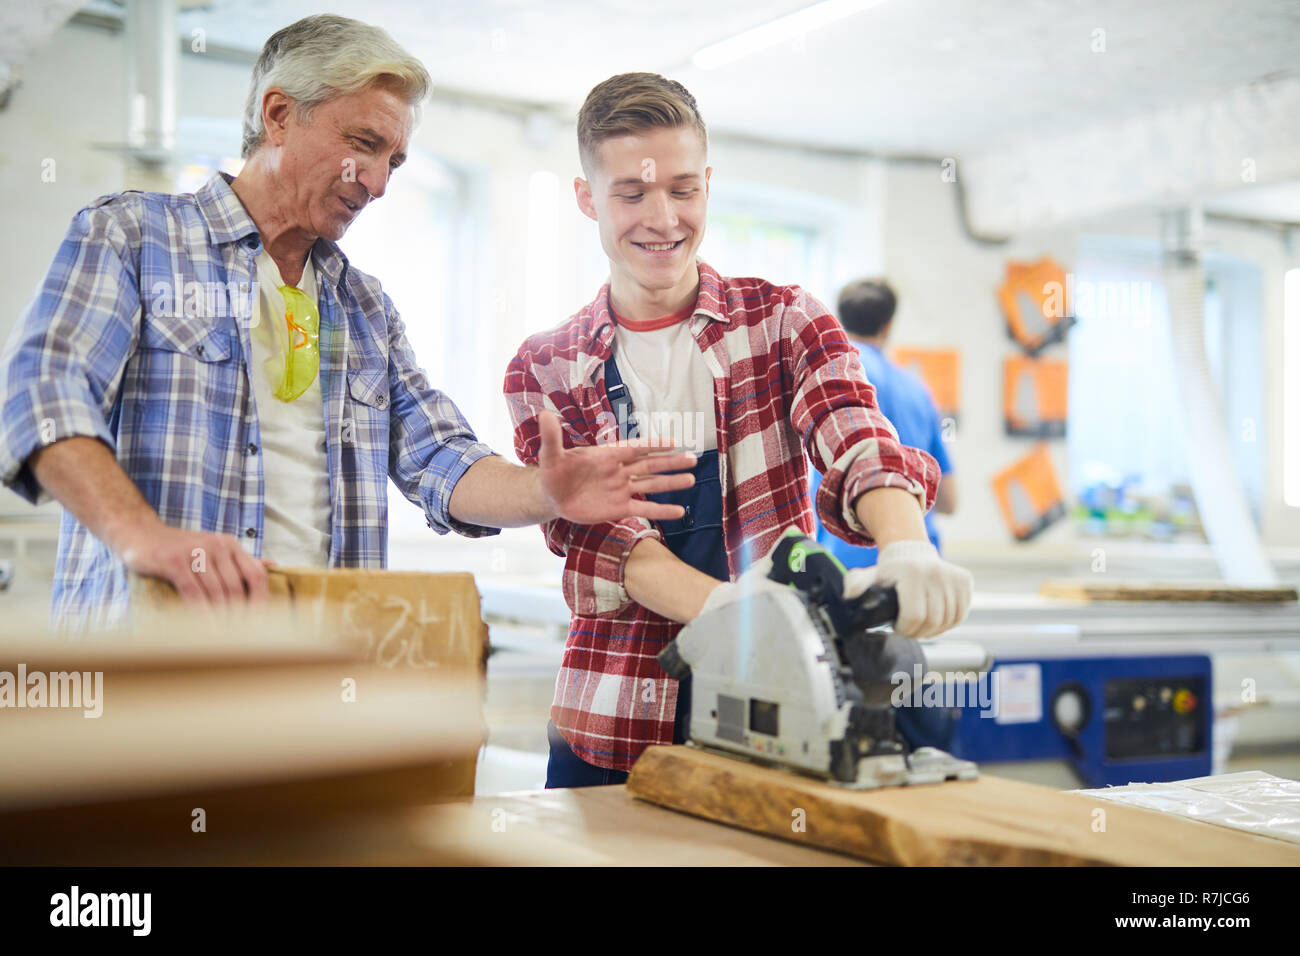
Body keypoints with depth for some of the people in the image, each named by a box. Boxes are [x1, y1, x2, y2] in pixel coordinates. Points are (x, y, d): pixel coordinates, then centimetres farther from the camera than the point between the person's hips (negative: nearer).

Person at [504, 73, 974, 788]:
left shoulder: (783, 321, 4)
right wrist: (732, 610, -28)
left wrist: (905, 549, -37)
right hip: (610, 729, 1)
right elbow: (596, 538, -9)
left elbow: (856, 443, -14)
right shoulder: (543, 371, 3)